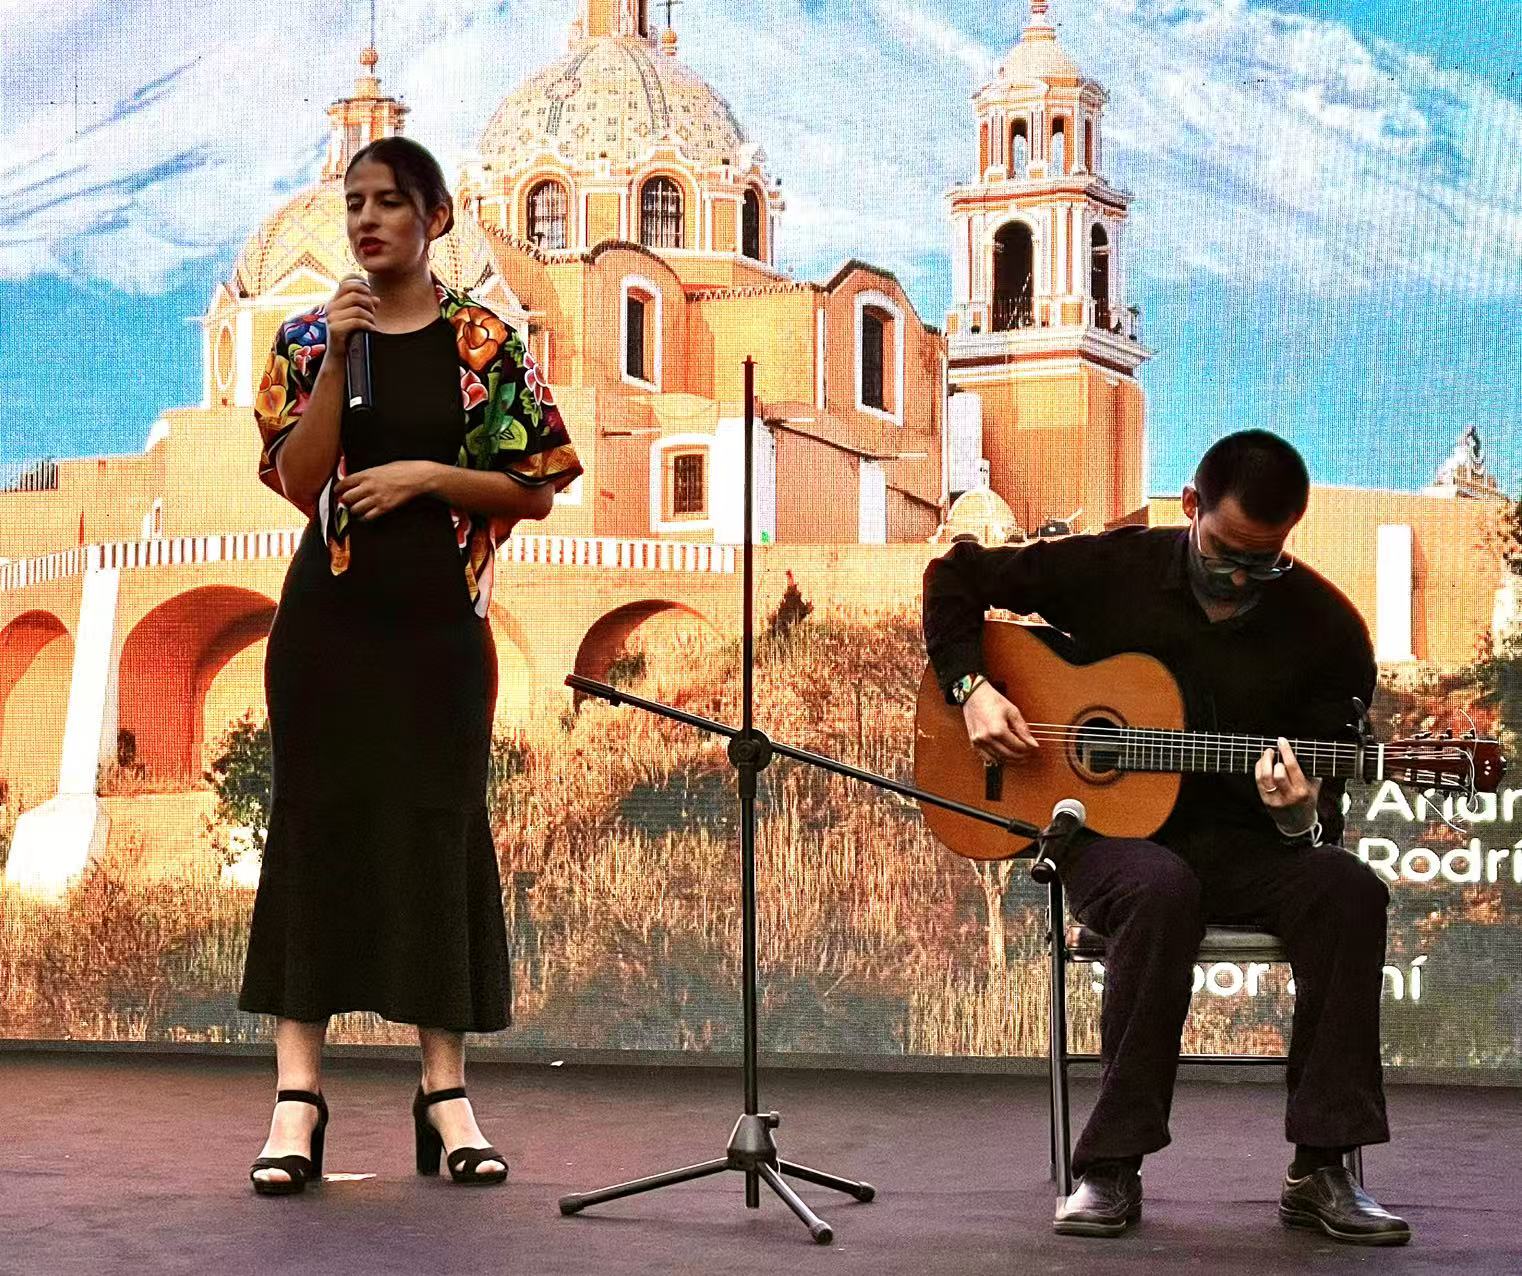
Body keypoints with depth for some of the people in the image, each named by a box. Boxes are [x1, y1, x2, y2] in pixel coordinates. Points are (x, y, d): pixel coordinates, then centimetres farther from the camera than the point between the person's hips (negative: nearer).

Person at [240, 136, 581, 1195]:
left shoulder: (488, 343, 2)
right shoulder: (309, 337, 6)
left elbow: (535, 490, 1)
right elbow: (297, 481, -5)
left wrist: (426, 476, -11)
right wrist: (336, 357, -13)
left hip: (439, 618, -1)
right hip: (330, 616, 1)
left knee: (440, 829, 1)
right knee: (318, 821, -1)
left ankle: (447, 1090, 8)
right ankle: (300, 1090, 1)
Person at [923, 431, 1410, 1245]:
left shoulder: (1325, 628, -2)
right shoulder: (1113, 569, -3)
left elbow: (1329, 801, -1)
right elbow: (958, 575, 8)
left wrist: (1300, 818, -25)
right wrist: (971, 691, -7)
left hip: (1240, 844, 2)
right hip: (1109, 831, -2)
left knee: (1349, 892, -30)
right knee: (1161, 890, -38)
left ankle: (1319, 1172, -25)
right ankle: (1110, 1169, -30)